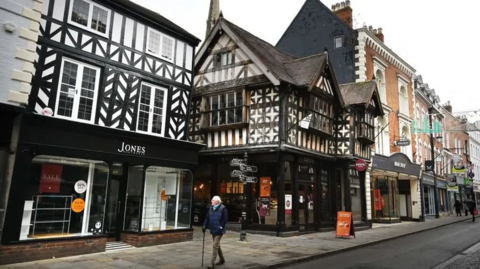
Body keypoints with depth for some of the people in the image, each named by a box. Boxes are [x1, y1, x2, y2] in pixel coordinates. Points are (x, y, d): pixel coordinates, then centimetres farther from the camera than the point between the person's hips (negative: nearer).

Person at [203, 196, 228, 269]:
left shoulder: (223, 208, -12)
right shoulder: (211, 208, 7)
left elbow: (225, 219, -13)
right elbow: (207, 218, 9)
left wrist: (221, 227, -16)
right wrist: (204, 226, 1)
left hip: (219, 231, -7)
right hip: (213, 230, 7)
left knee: (215, 246, -10)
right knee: (217, 245, 18)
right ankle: (222, 259, 36)